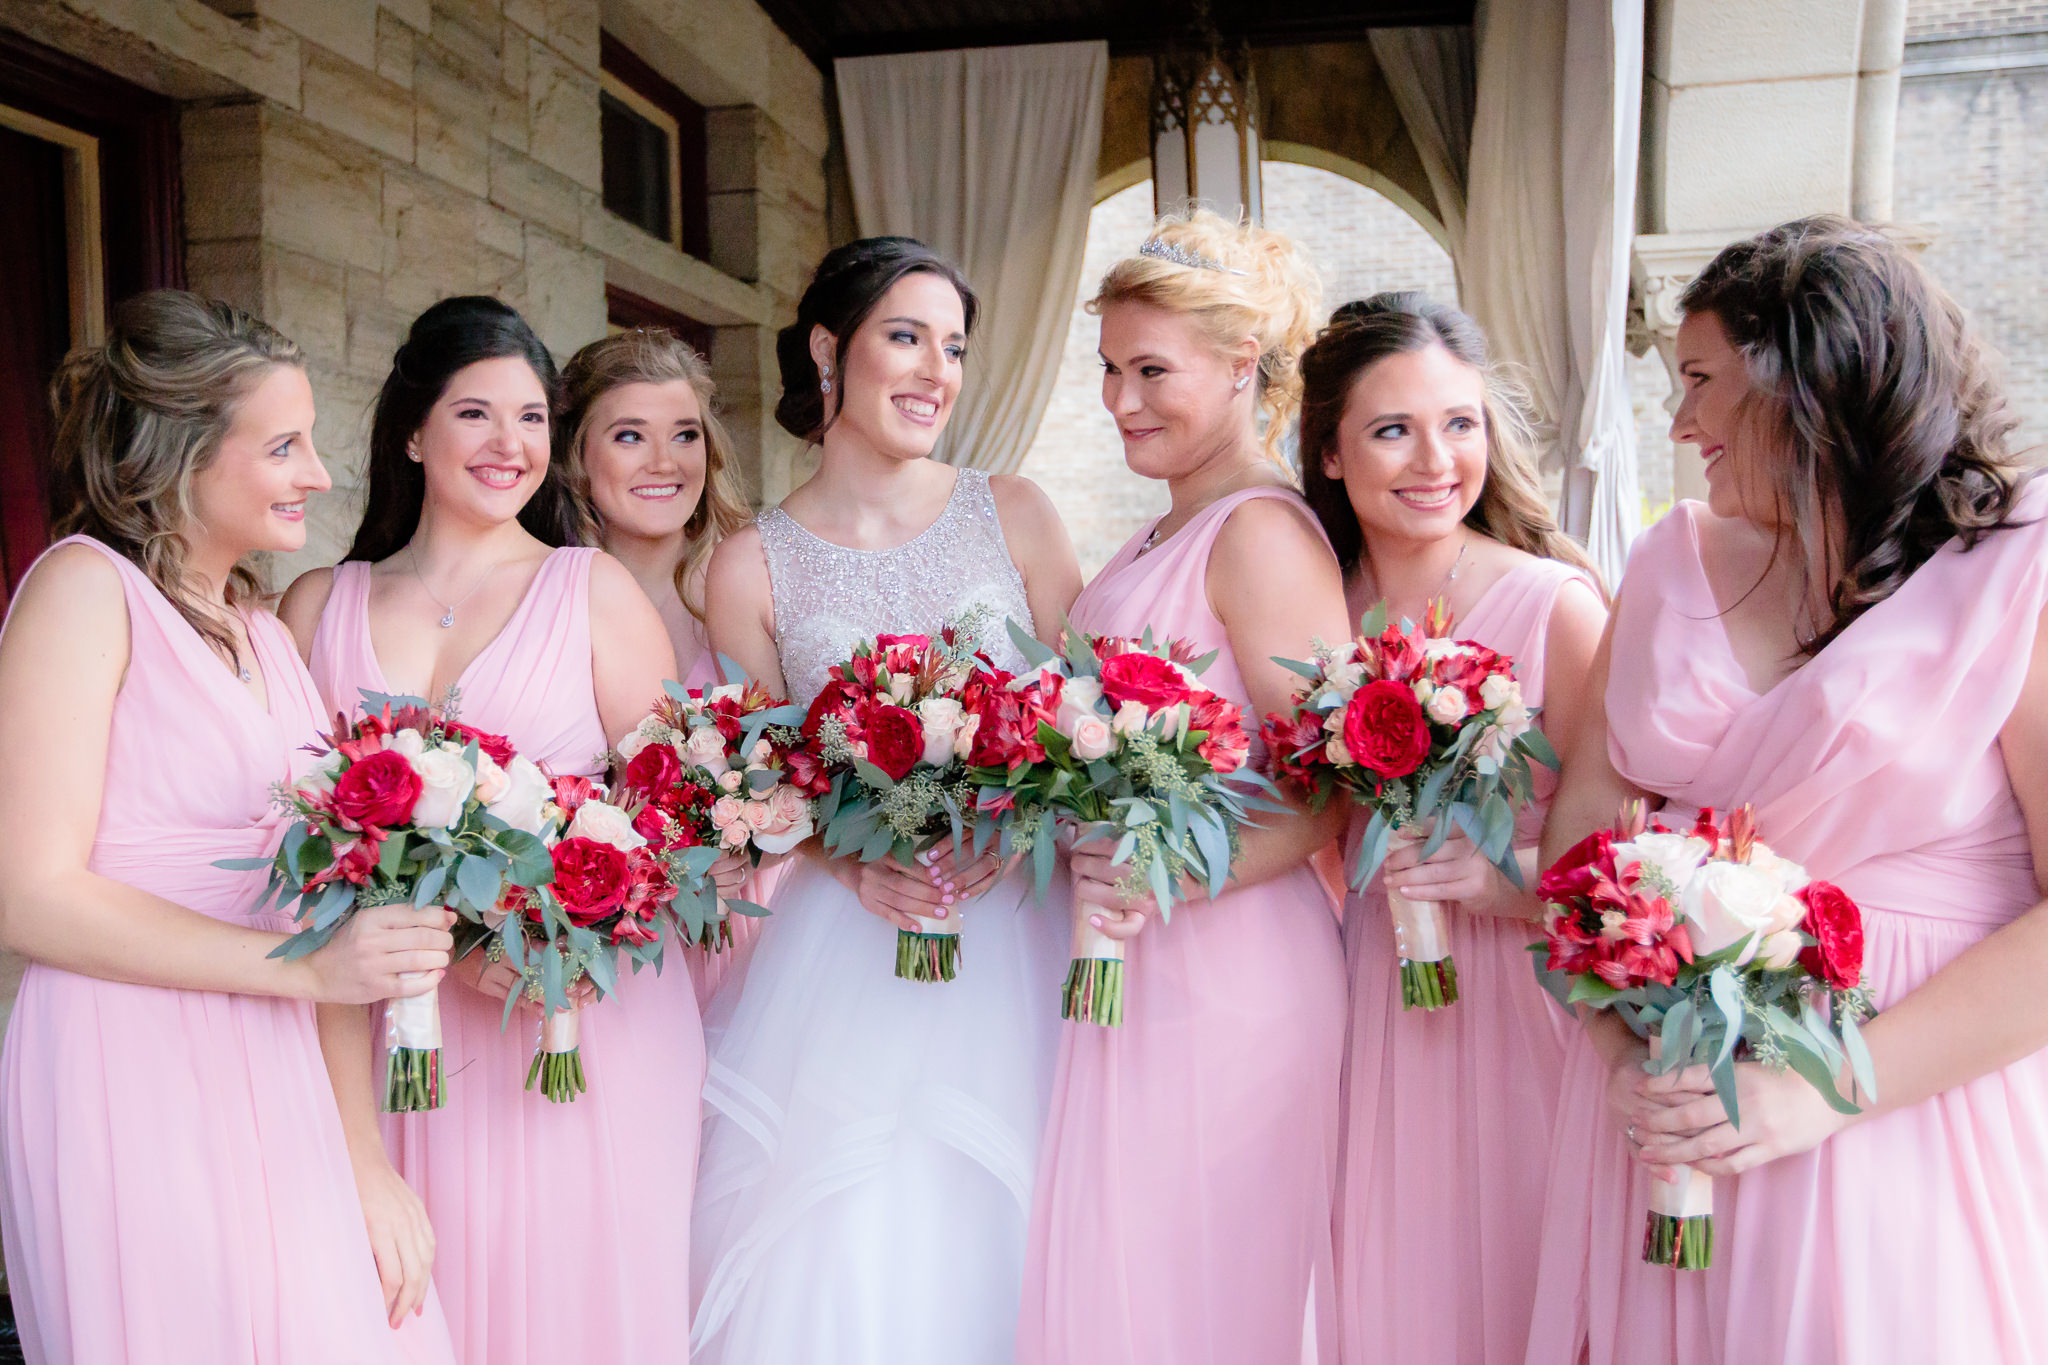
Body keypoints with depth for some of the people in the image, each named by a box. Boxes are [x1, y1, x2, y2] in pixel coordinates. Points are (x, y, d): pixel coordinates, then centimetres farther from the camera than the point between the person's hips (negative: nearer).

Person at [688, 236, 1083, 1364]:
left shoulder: (1013, 515, 4)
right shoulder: (753, 566, 1)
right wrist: (857, 858, -15)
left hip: (1014, 936, 1)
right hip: (841, 948, -1)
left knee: (990, 1254, 6)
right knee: (832, 1261, 0)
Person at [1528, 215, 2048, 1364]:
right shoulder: (1676, 561, 5)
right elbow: (1586, 809, 4)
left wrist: (1824, 1090, -20)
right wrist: (1620, 1043, -10)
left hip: (1913, 1122, -4)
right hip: (1665, 1091, 4)